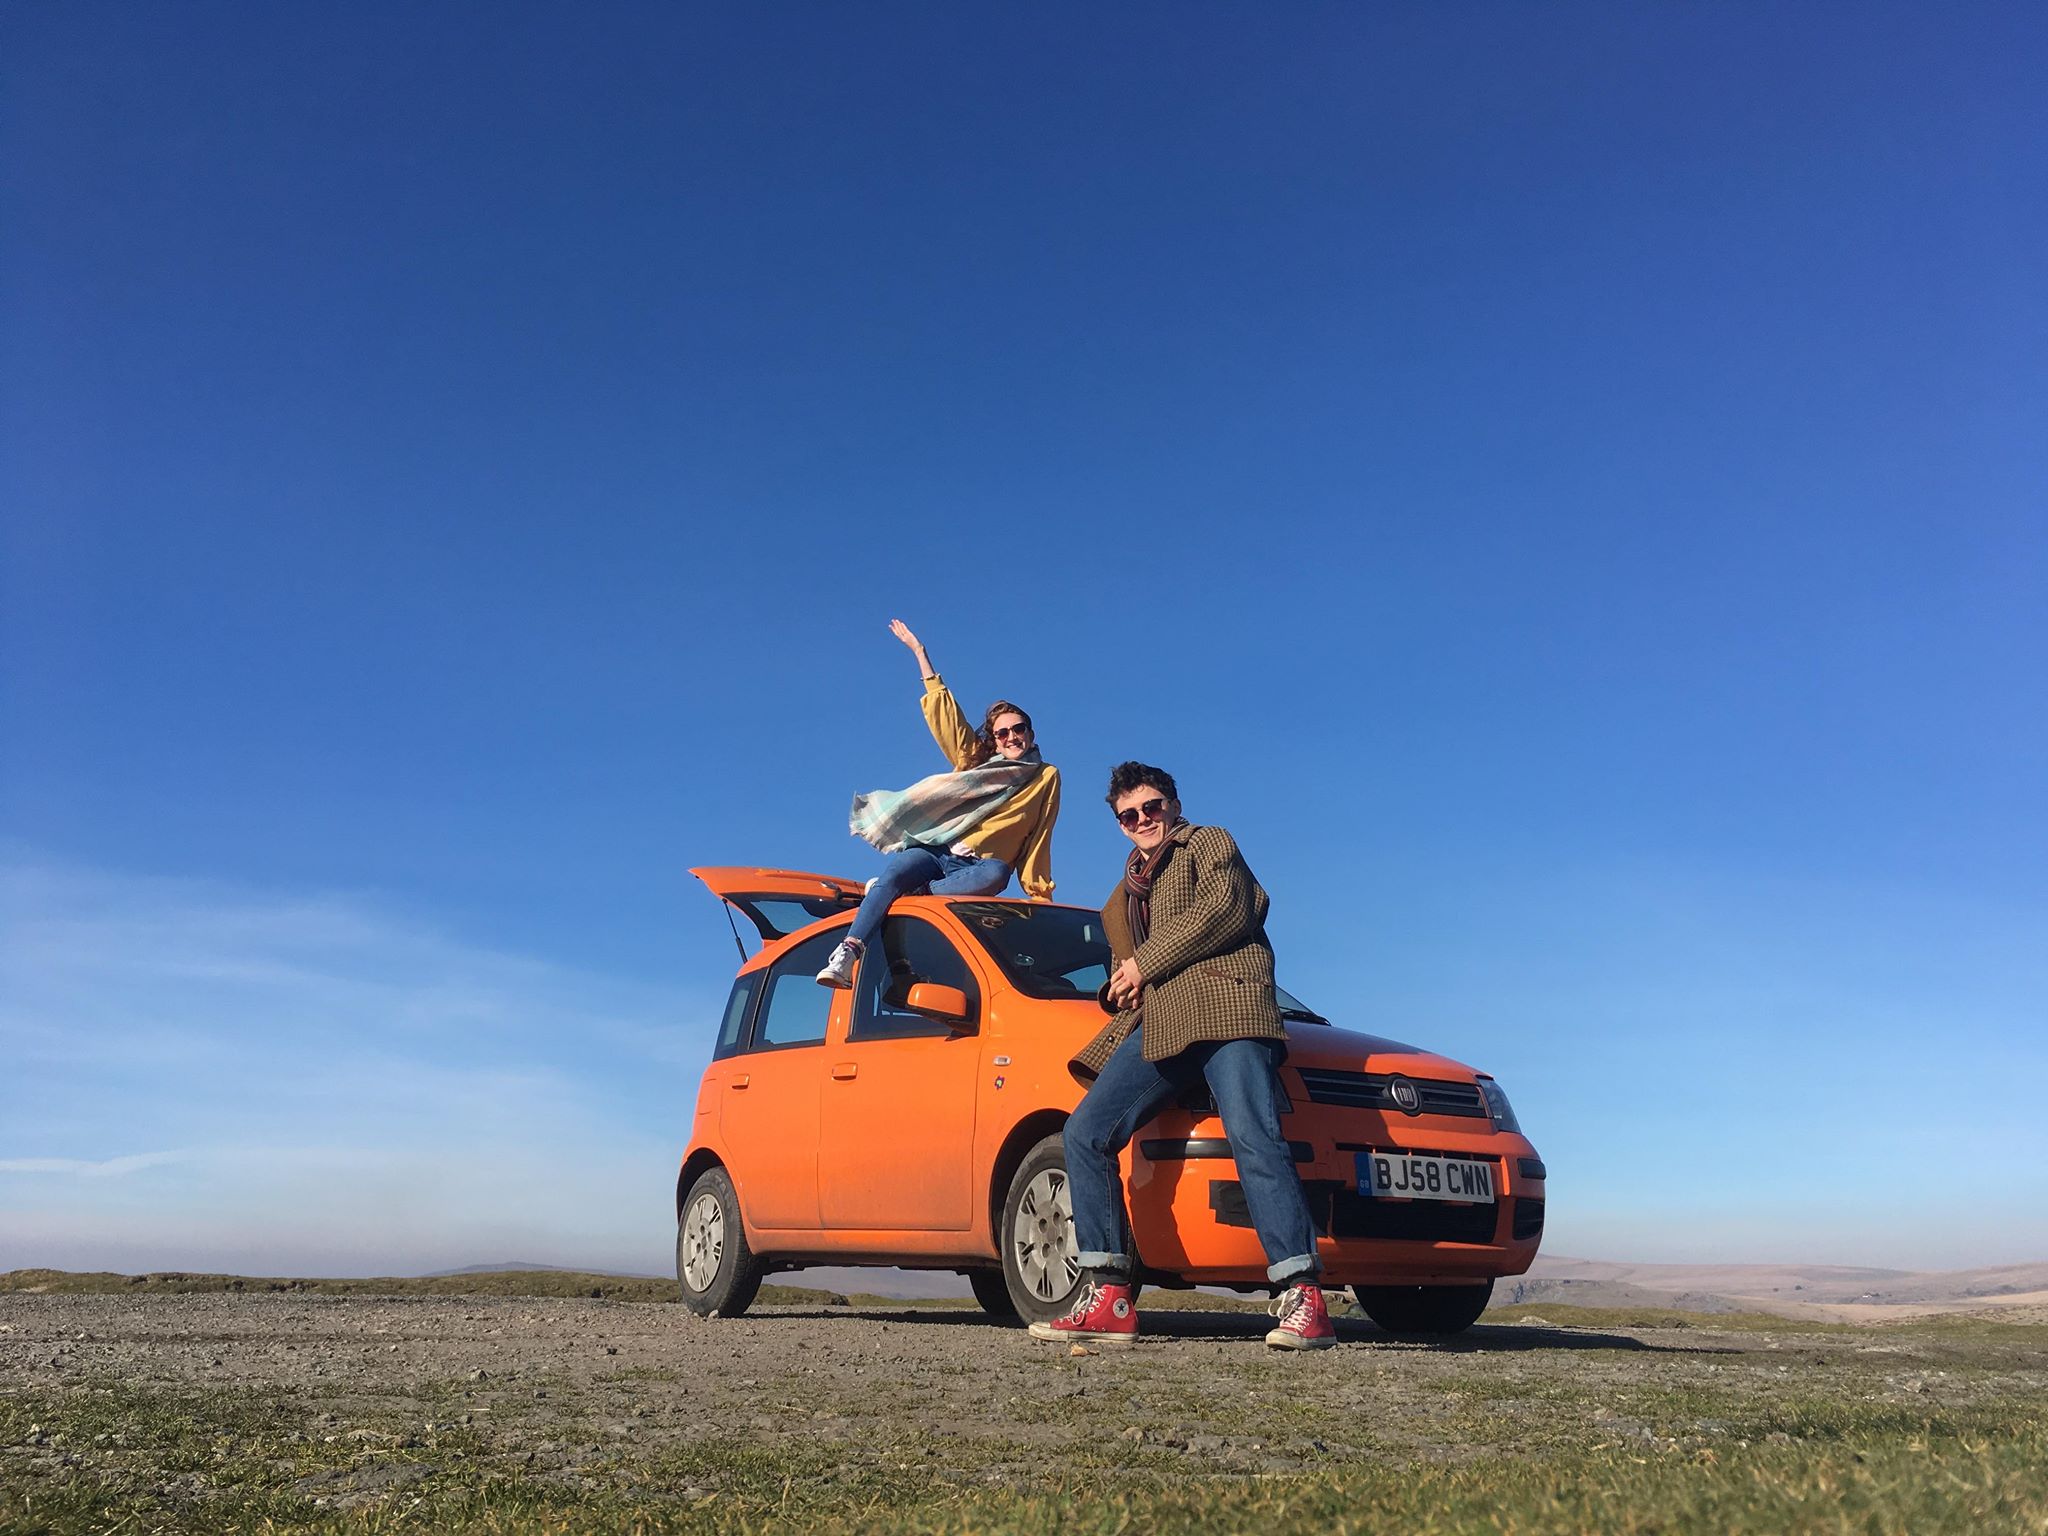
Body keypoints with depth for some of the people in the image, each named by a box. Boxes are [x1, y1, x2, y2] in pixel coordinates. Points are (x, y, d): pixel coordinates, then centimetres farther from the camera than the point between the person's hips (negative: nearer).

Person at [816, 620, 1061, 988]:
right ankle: (846, 956, -45)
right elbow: (942, 710, 18)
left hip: (975, 867, -1)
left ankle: (911, 893, -35)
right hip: (933, 849, 2)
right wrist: (919, 651, 15)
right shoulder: (975, 759, 21)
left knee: (997, 873, -39)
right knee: (891, 876, -31)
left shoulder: (1047, 778, 17)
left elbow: (1037, 841, 13)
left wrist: (1041, 894, 6)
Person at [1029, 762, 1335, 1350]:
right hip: (1156, 1025, 7)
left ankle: (1303, 1300, -25)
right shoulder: (1124, 894, 35)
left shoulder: (1210, 843, 16)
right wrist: (1123, 986, 13)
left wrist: (1146, 962, -3)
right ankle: (1108, 1300, -12)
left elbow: (1226, 910, -3)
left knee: (1253, 1138, -23)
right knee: (1086, 1134, -10)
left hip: (1225, 1008, -6)